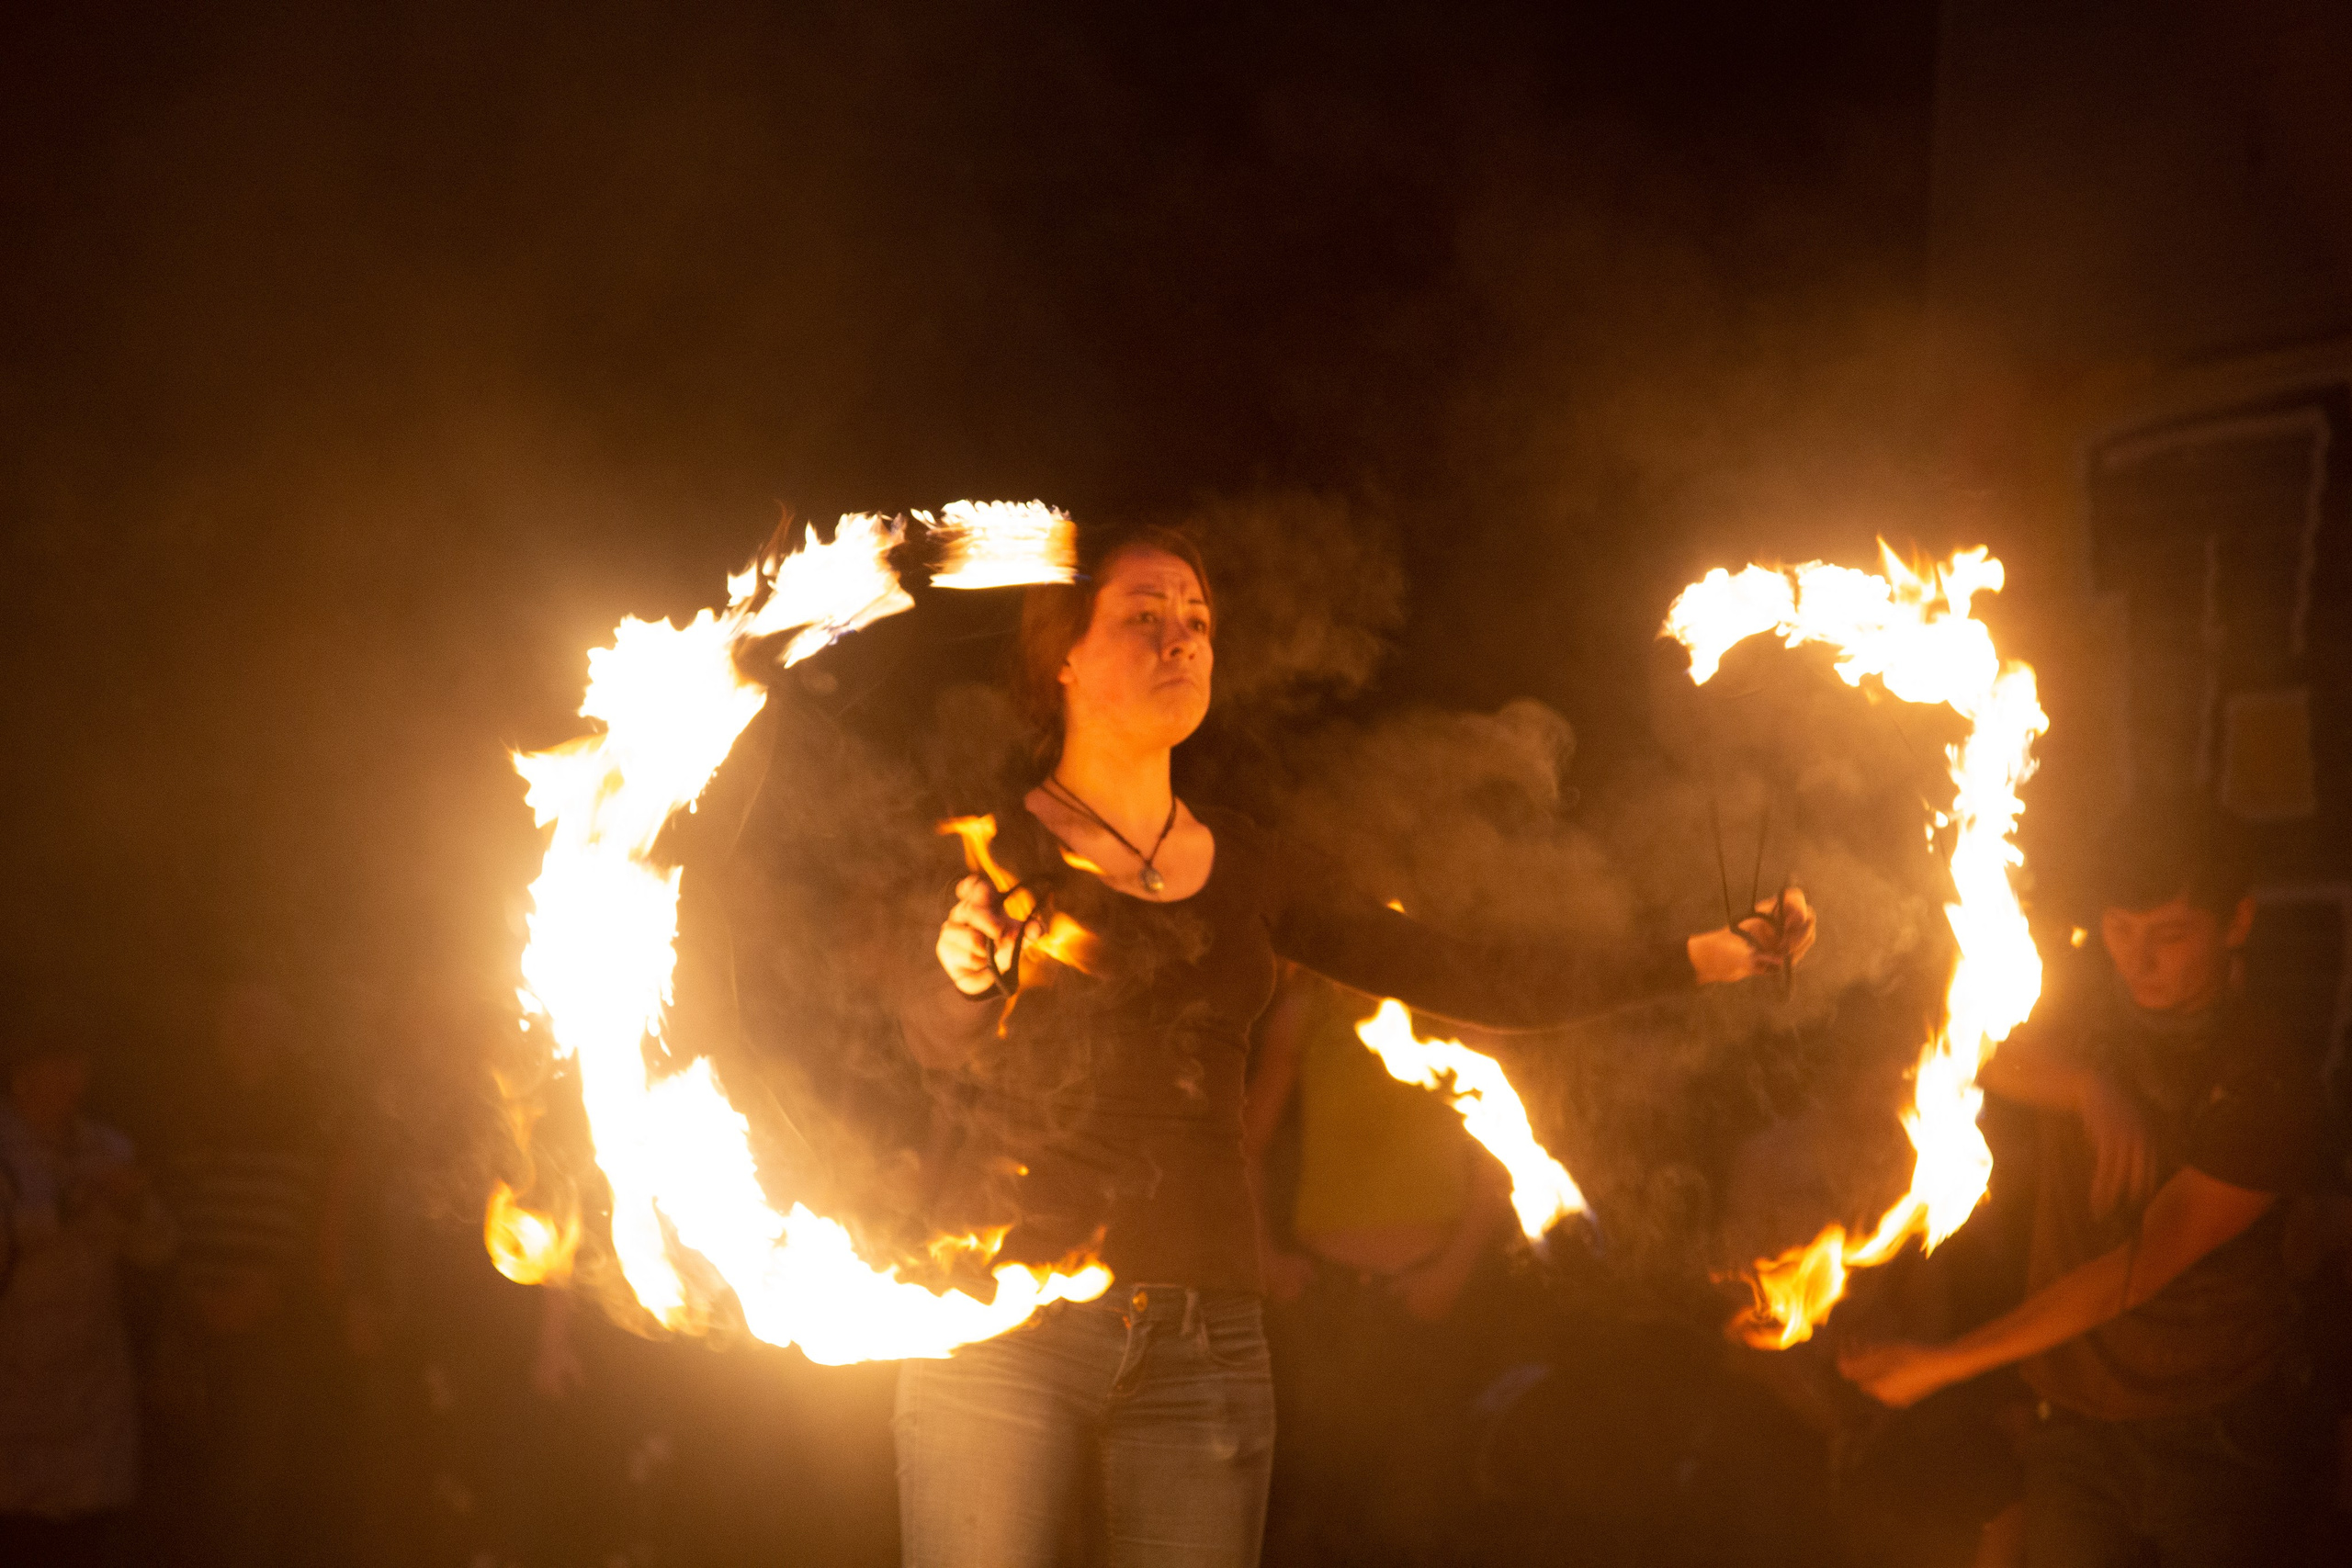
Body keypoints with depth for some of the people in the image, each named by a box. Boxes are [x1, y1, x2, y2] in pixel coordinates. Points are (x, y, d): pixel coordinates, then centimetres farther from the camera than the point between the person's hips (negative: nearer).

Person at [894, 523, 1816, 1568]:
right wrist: (963, 977, -35)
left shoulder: (1245, 869, 15)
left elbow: (1464, 980, 16)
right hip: (1005, 1329, -3)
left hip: (1202, 1344, 3)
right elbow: (928, 1044, -12)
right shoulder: (988, 847, 4)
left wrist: (1700, 956, 12)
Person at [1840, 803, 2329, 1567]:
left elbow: (2140, 1270, -17)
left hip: (2217, 1442, -4)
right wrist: (2086, 1084, -33)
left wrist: (1947, 1361, -18)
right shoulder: (2090, 1028, 7)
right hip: (2073, 1426, 4)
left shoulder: (2267, 1083, -12)